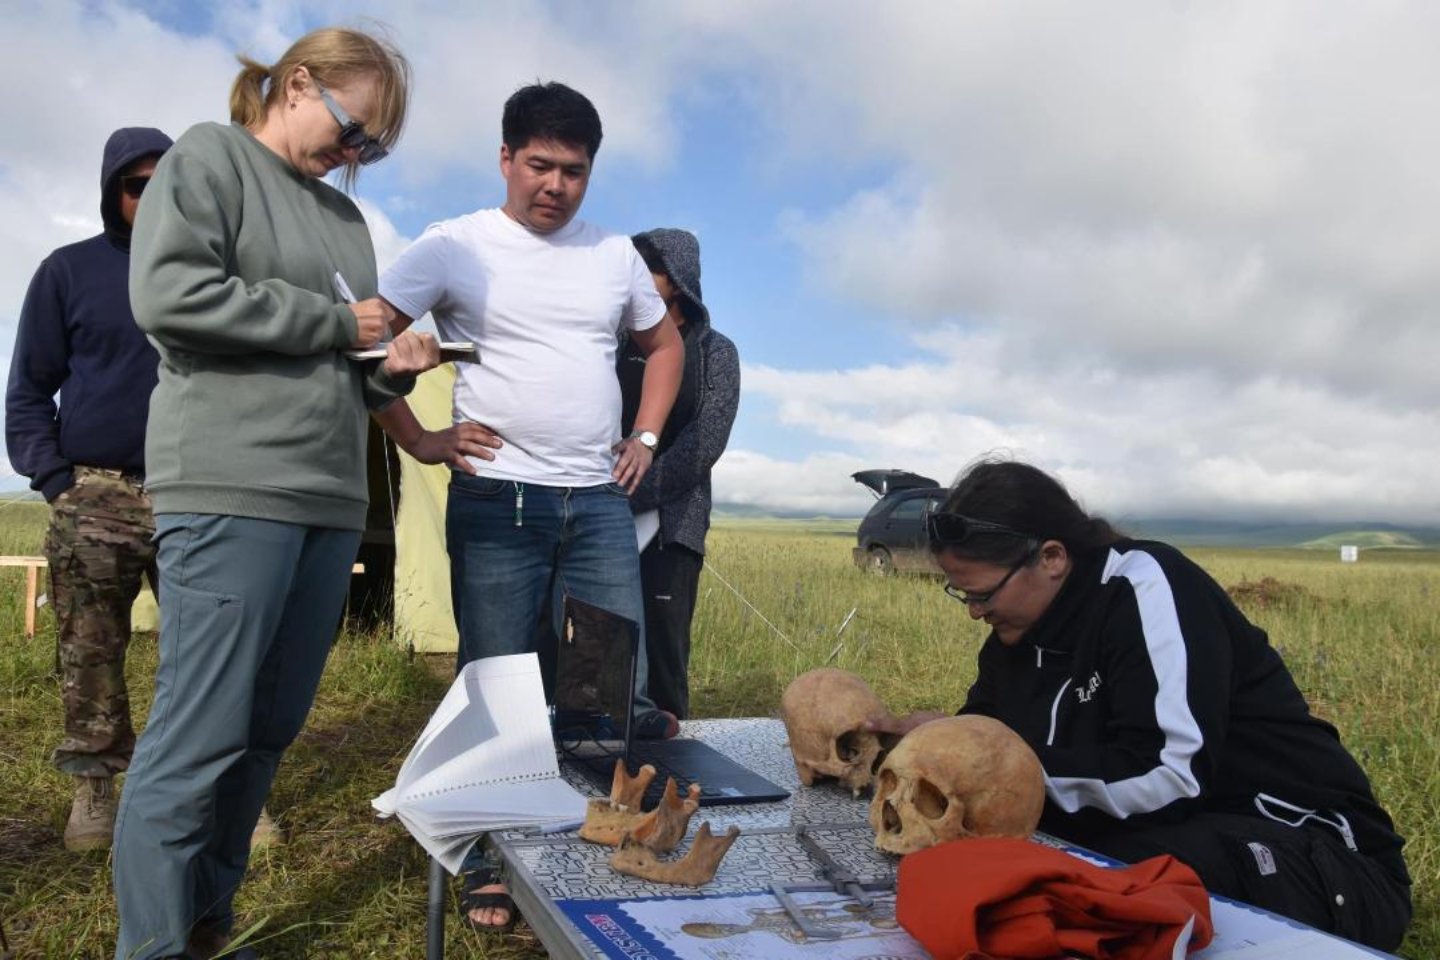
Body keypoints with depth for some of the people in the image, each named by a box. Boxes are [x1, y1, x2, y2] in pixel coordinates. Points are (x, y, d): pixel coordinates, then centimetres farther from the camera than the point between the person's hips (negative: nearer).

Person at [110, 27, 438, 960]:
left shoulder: (346, 217, 22)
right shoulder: (210, 157, 4)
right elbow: (168, 293, -13)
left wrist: (389, 367, 0)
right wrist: (335, 323, -8)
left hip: (331, 500, 7)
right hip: (232, 489, -7)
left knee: (270, 732, 9)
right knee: (199, 736, -5)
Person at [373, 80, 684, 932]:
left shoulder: (615, 254, 12)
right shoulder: (456, 246, -1)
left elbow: (665, 343, 24)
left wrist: (646, 437, 13)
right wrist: (419, 441, -6)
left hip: (601, 501, 4)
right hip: (497, 500, -3)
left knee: (624, 685, 4)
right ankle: (492, 865, 19)